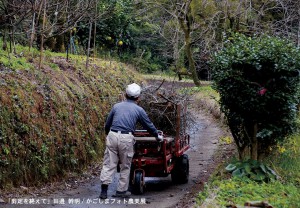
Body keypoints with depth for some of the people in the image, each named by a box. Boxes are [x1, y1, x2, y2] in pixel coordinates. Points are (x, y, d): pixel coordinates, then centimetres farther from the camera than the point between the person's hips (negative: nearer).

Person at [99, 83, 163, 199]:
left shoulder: (117, 106, 15)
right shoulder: (139, 110, 7)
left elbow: (107, 125, 20)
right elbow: (149, 125, 15)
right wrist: (157, 136, 32)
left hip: (112, 136, 3)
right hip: (126, 139, -2)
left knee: (109, 164, 4)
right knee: (125, 166, 11)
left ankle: (104, 190, -3)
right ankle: (121, 190, 17)